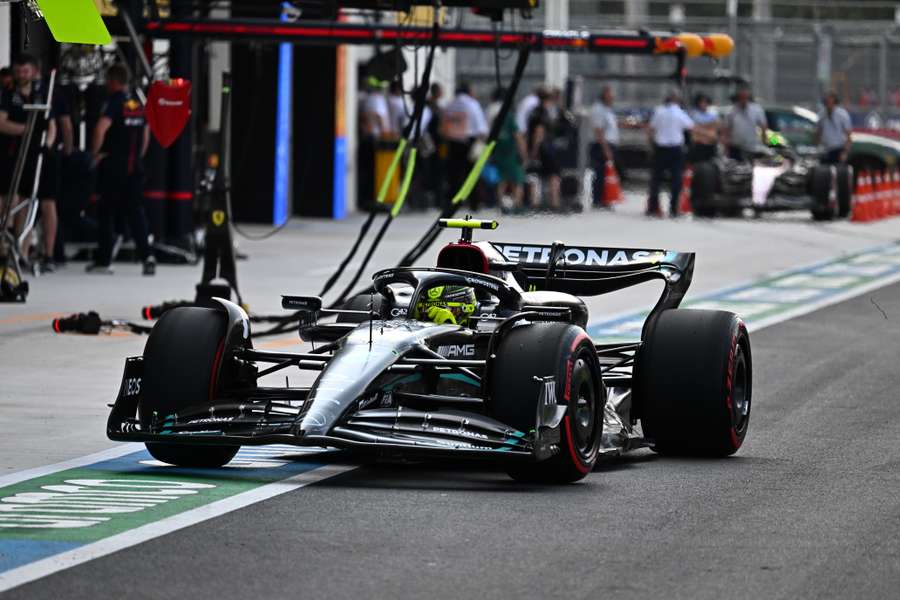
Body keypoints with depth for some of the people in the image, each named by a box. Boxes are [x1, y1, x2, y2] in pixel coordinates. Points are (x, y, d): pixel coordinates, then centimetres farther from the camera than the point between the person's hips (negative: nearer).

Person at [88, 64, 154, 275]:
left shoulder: (114, 102, -12)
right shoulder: (139, 104, 11)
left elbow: (100, 129, -27)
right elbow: (146, 136, 21)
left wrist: (95, 154, -14)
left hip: (113, 166, -6)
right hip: (134, 167, 6)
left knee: (107, 212, 5)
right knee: (135, 210, 6)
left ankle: (104, 261, 9)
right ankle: (147, 255, -11)